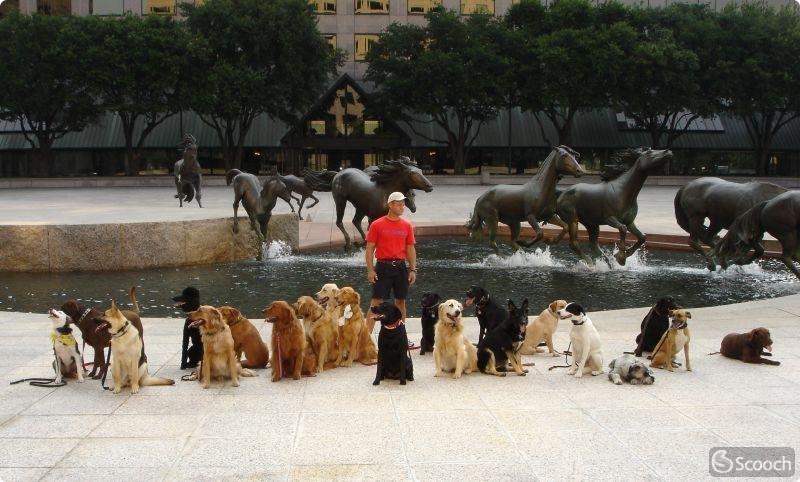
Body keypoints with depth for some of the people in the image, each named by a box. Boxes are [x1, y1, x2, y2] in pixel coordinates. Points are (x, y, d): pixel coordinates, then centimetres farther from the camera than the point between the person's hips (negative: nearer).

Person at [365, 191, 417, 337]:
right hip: (383, 266, -3)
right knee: (376, 301, -5)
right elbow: (370, 248, -2)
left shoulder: (407, 226, 7)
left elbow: (410, 249, 10)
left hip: (401, 267, 4)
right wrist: (370, 270, -8)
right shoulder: (377, 224, -3)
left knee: (401, 301, 10)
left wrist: (413, 270, 4)